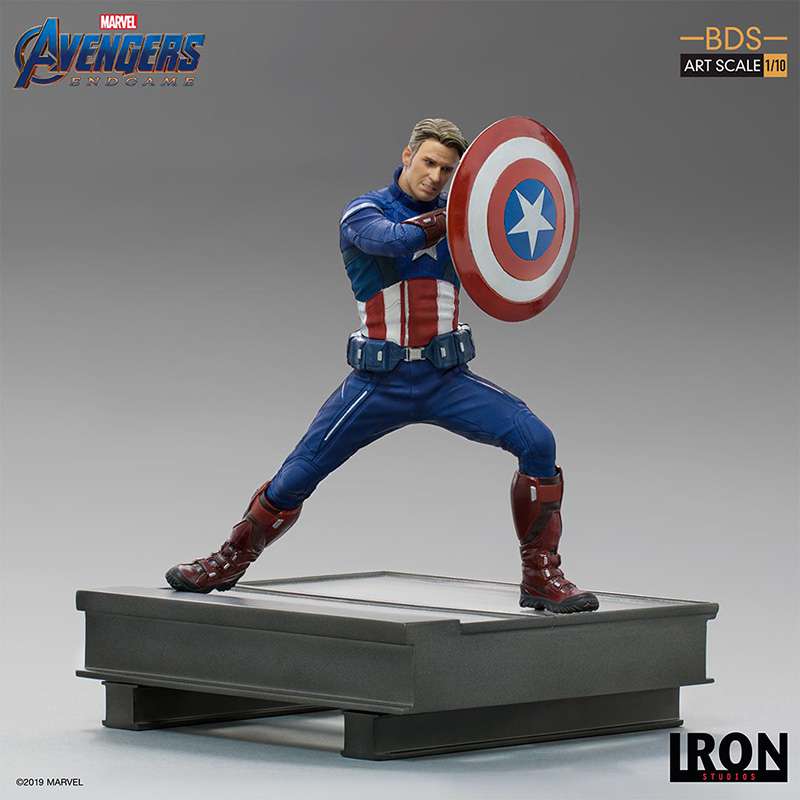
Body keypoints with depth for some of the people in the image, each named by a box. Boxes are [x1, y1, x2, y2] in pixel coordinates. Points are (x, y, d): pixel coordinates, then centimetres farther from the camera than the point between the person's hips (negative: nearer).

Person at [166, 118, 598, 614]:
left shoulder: (454, 216, 9)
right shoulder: (364, 213, -1)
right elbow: (393, 239, -23)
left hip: (447, 378, 2)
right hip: (380, 382, -2)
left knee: (537, 441, -17)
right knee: (298, 476, 1)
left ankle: (542, 577, -7)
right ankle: (228, 563, 26)